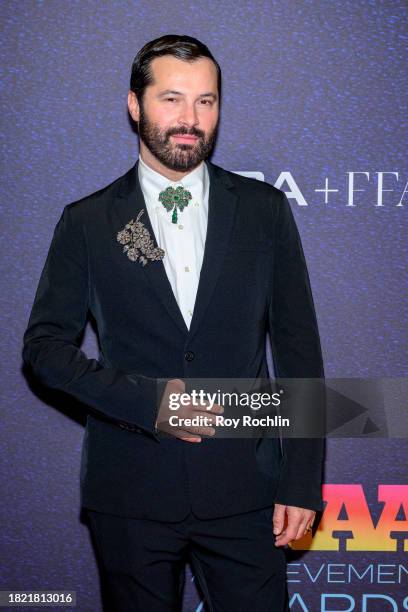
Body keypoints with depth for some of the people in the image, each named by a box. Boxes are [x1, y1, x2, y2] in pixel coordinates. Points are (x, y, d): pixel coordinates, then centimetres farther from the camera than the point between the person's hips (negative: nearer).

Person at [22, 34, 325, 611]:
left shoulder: (264, 211, 4)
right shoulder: (87, 222, 2)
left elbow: (299, 352, 4)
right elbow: (44, 344, 1)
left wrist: (302, 482, -1)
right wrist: (146, 399, -14)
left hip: (243, 491, 1)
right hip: (130, 493, 0)